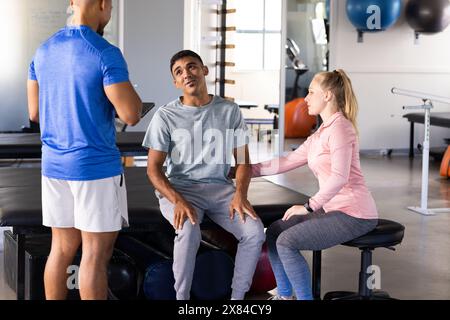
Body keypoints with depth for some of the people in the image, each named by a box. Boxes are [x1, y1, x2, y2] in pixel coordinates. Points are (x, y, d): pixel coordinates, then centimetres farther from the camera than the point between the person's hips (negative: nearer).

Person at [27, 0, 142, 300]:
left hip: (55, 165, 7)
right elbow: (132, 115, -19)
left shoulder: (44, 51, 5)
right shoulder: (107, 54, -17)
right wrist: (125, 85, 2)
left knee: (63, 249, 14)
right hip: (96, 167, -7)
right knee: (96, 255, 1)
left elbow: (35, 113, 10)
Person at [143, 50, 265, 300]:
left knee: (255, 231, -23)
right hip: (179, 188, -2)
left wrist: (240, 194, -14)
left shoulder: (230, 111, 4)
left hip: (219, 187, 3)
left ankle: (238, 296, -6)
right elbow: (153, 169, -5)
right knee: (189, 231, -34)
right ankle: (182, 298, -15)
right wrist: (178, 201, -23)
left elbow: (243, 160, 7)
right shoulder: (165, 116, -3)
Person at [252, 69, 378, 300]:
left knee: (287, 242, -19)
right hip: (332, 209, 10)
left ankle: (304, 297, -6)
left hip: (354, 214, -10)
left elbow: (339, 177, -26)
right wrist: (246, 170, 12)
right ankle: (284, 295, 17)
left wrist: (309, 206, -22)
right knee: (274, 232, 8)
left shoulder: (339, 127, -14)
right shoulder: (320, 134, 16)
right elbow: (287, 162, 16)